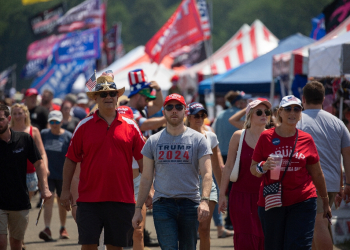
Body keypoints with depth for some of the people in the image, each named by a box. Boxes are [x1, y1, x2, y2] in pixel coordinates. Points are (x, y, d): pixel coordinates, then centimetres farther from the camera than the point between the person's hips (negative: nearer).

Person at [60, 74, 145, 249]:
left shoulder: (130, 126, 6)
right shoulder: (84, 126, 4)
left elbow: (142, 160, 9)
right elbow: (71, 159, 7)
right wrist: (65, 190, 2)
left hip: (121, 198, 1)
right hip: (89, 198, -1)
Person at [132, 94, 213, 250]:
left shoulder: (198, 139, 4)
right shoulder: (153, 141, 8)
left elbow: (206, 174, -5)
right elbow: (146, 178, 10)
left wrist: (204, 201, -22)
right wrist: (138, 209, 5)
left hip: (190, 204, 0)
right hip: (163, 204, 0)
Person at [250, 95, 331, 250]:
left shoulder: (306, 139, 5)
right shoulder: (266, 137, 1)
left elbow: (317, 174, 13)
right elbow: (253, 169, 5)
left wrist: (325, 202, 17)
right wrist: (264, 167, -18)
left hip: (303, 202, 0)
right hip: (272, 202, 0)